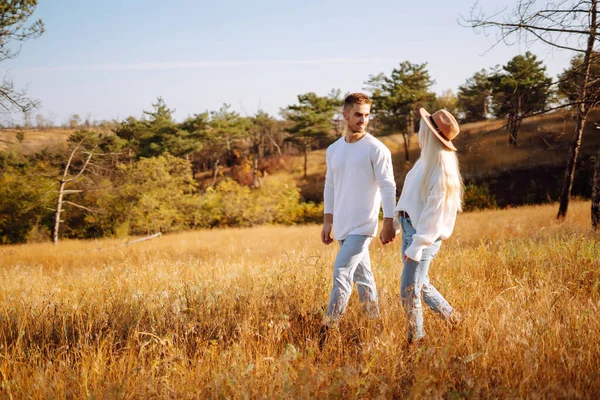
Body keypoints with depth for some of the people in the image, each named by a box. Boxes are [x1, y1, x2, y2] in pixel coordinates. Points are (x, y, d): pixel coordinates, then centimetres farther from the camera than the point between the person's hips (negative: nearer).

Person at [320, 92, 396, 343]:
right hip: (343, 226, 6)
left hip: (363, 225, -6)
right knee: (362, 276, 13)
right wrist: (327, 222, 14)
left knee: (341, 273, -13)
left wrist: (388, 223, -15)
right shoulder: (333, 150, 11)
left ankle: (327, 330, -13)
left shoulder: (376, 149, -7)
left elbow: (388, 187, -9)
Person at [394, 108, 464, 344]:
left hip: (425, 234, -10)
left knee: (409, 292, -4)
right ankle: (453, 319, 36)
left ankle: (416, 339, 8)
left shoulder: (441, 168, -20)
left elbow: (434, 212, -21)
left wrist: (417, 245, -21)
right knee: (421, 284, 21)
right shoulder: (427, 160, 8)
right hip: (410, 229, 10)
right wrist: (396, 223, 17)